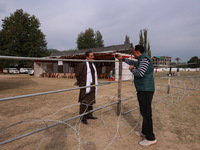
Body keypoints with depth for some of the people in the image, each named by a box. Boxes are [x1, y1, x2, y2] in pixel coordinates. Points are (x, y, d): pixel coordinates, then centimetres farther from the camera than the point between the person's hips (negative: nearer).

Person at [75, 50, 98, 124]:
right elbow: (77, 75, -11)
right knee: (84, 102, -3)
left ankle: (89, 115, 28)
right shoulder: (83, 64, -14)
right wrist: (80, 82, 1)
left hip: (92, 86, 8)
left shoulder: (92, 64, 12)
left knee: (91, 101, 14)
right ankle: (83, 117, 10)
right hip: (85, 87, -8)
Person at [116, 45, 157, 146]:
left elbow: (140, 73, -24)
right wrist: (123, 59, 43)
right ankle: (145, 132, 30)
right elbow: (134, 63, 38)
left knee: (146, 113, -6)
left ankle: (151, 138, 4)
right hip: (143, 90, 10)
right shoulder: (141, 60, 18)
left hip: (145, 90, -10)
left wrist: (132, 69, -6)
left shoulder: (145, 59, -13)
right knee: (144, 112, 17)